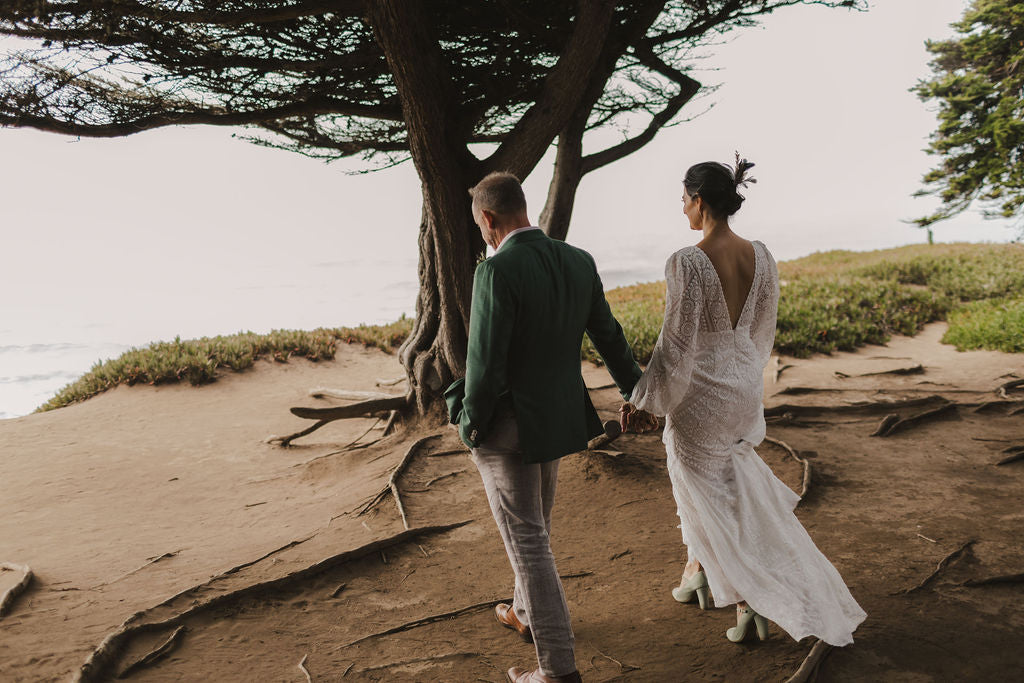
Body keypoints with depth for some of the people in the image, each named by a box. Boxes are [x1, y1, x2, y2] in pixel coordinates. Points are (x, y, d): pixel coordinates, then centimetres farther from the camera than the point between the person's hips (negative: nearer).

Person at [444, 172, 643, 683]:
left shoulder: (497, 271, -23)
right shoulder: (579, 262, -1)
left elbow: (486, 362, -24)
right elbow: (609, 335, 8)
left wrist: (472, 425, -7)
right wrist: (636, 394, 21)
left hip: (507, 427, -7)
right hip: (557, 416, 8)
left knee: (527, 542, 5)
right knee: (535, 523, 26)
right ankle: (527, 613, 47)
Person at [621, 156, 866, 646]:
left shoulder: (687, 262, -23)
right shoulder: (761, 256, -3)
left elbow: (676, 344, -20)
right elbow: (763, 330, 8)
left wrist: (643, 400, -8)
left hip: (700, 394, -7)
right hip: (746, 386, 7)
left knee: (712, 499, 11)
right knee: (703, 478, 27)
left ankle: (749, 603, 18)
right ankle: (697, 568, 39)